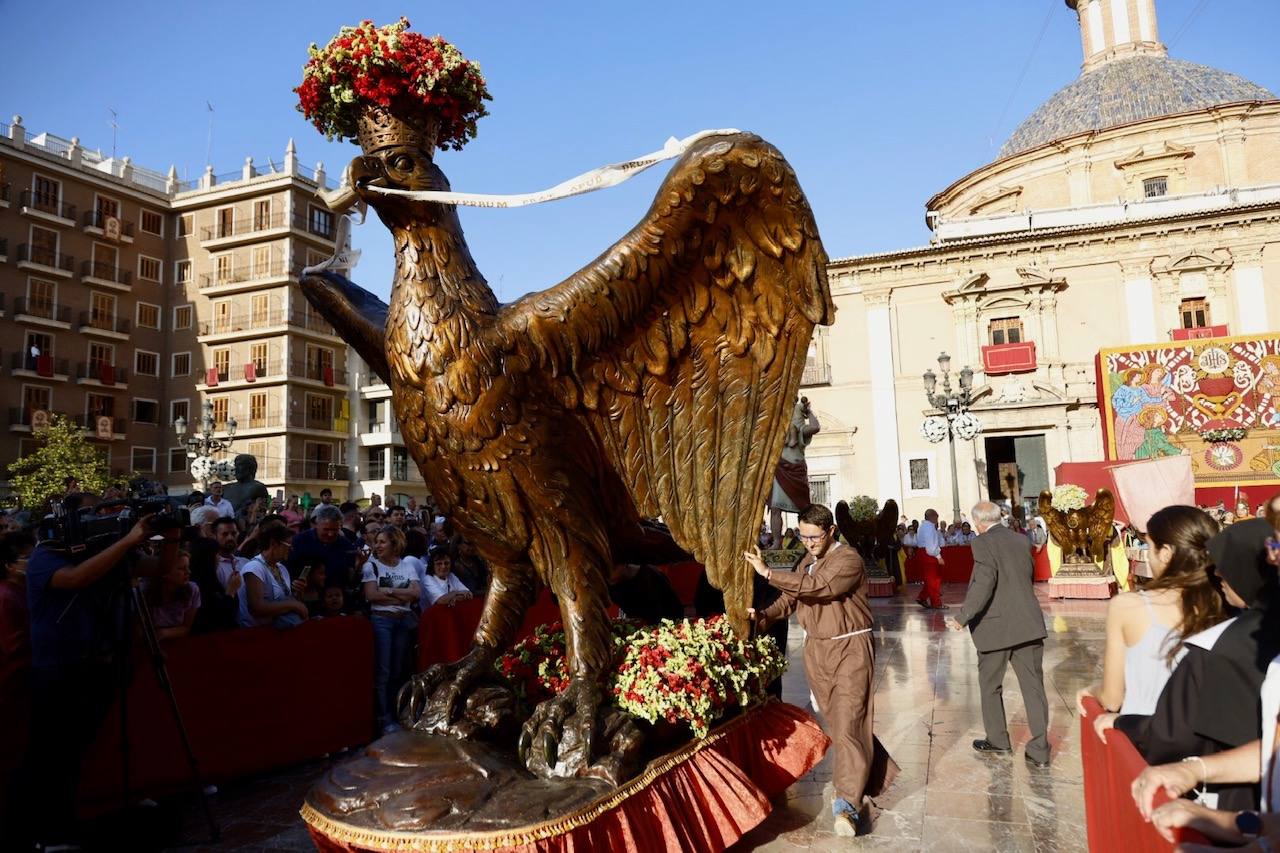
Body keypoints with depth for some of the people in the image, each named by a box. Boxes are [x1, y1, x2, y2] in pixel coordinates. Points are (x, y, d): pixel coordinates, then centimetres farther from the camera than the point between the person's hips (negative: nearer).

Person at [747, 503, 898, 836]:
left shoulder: (848, 559, -16)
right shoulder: (806, 562, 11)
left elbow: (816, 587, -29)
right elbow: (791, 598, 12)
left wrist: (767, 573, -29)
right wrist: (766, 614, -7)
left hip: (850, 649, -7)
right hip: (816, 649, 8)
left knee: (848, 722, -12)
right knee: (837, 721, 14)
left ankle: (848, 803, -12)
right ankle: (875, 773, 32)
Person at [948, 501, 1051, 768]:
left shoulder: (983, 543, -13)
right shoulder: (1020, 540, 8)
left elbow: (984, 584, -22)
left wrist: (963, 617, -16)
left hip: (996, 627, -5)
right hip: (1028, 624, 5)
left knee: (989, 686, 14)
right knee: (1033, 686, 7)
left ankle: (998, 741, 25)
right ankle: (1039, 750, 8)